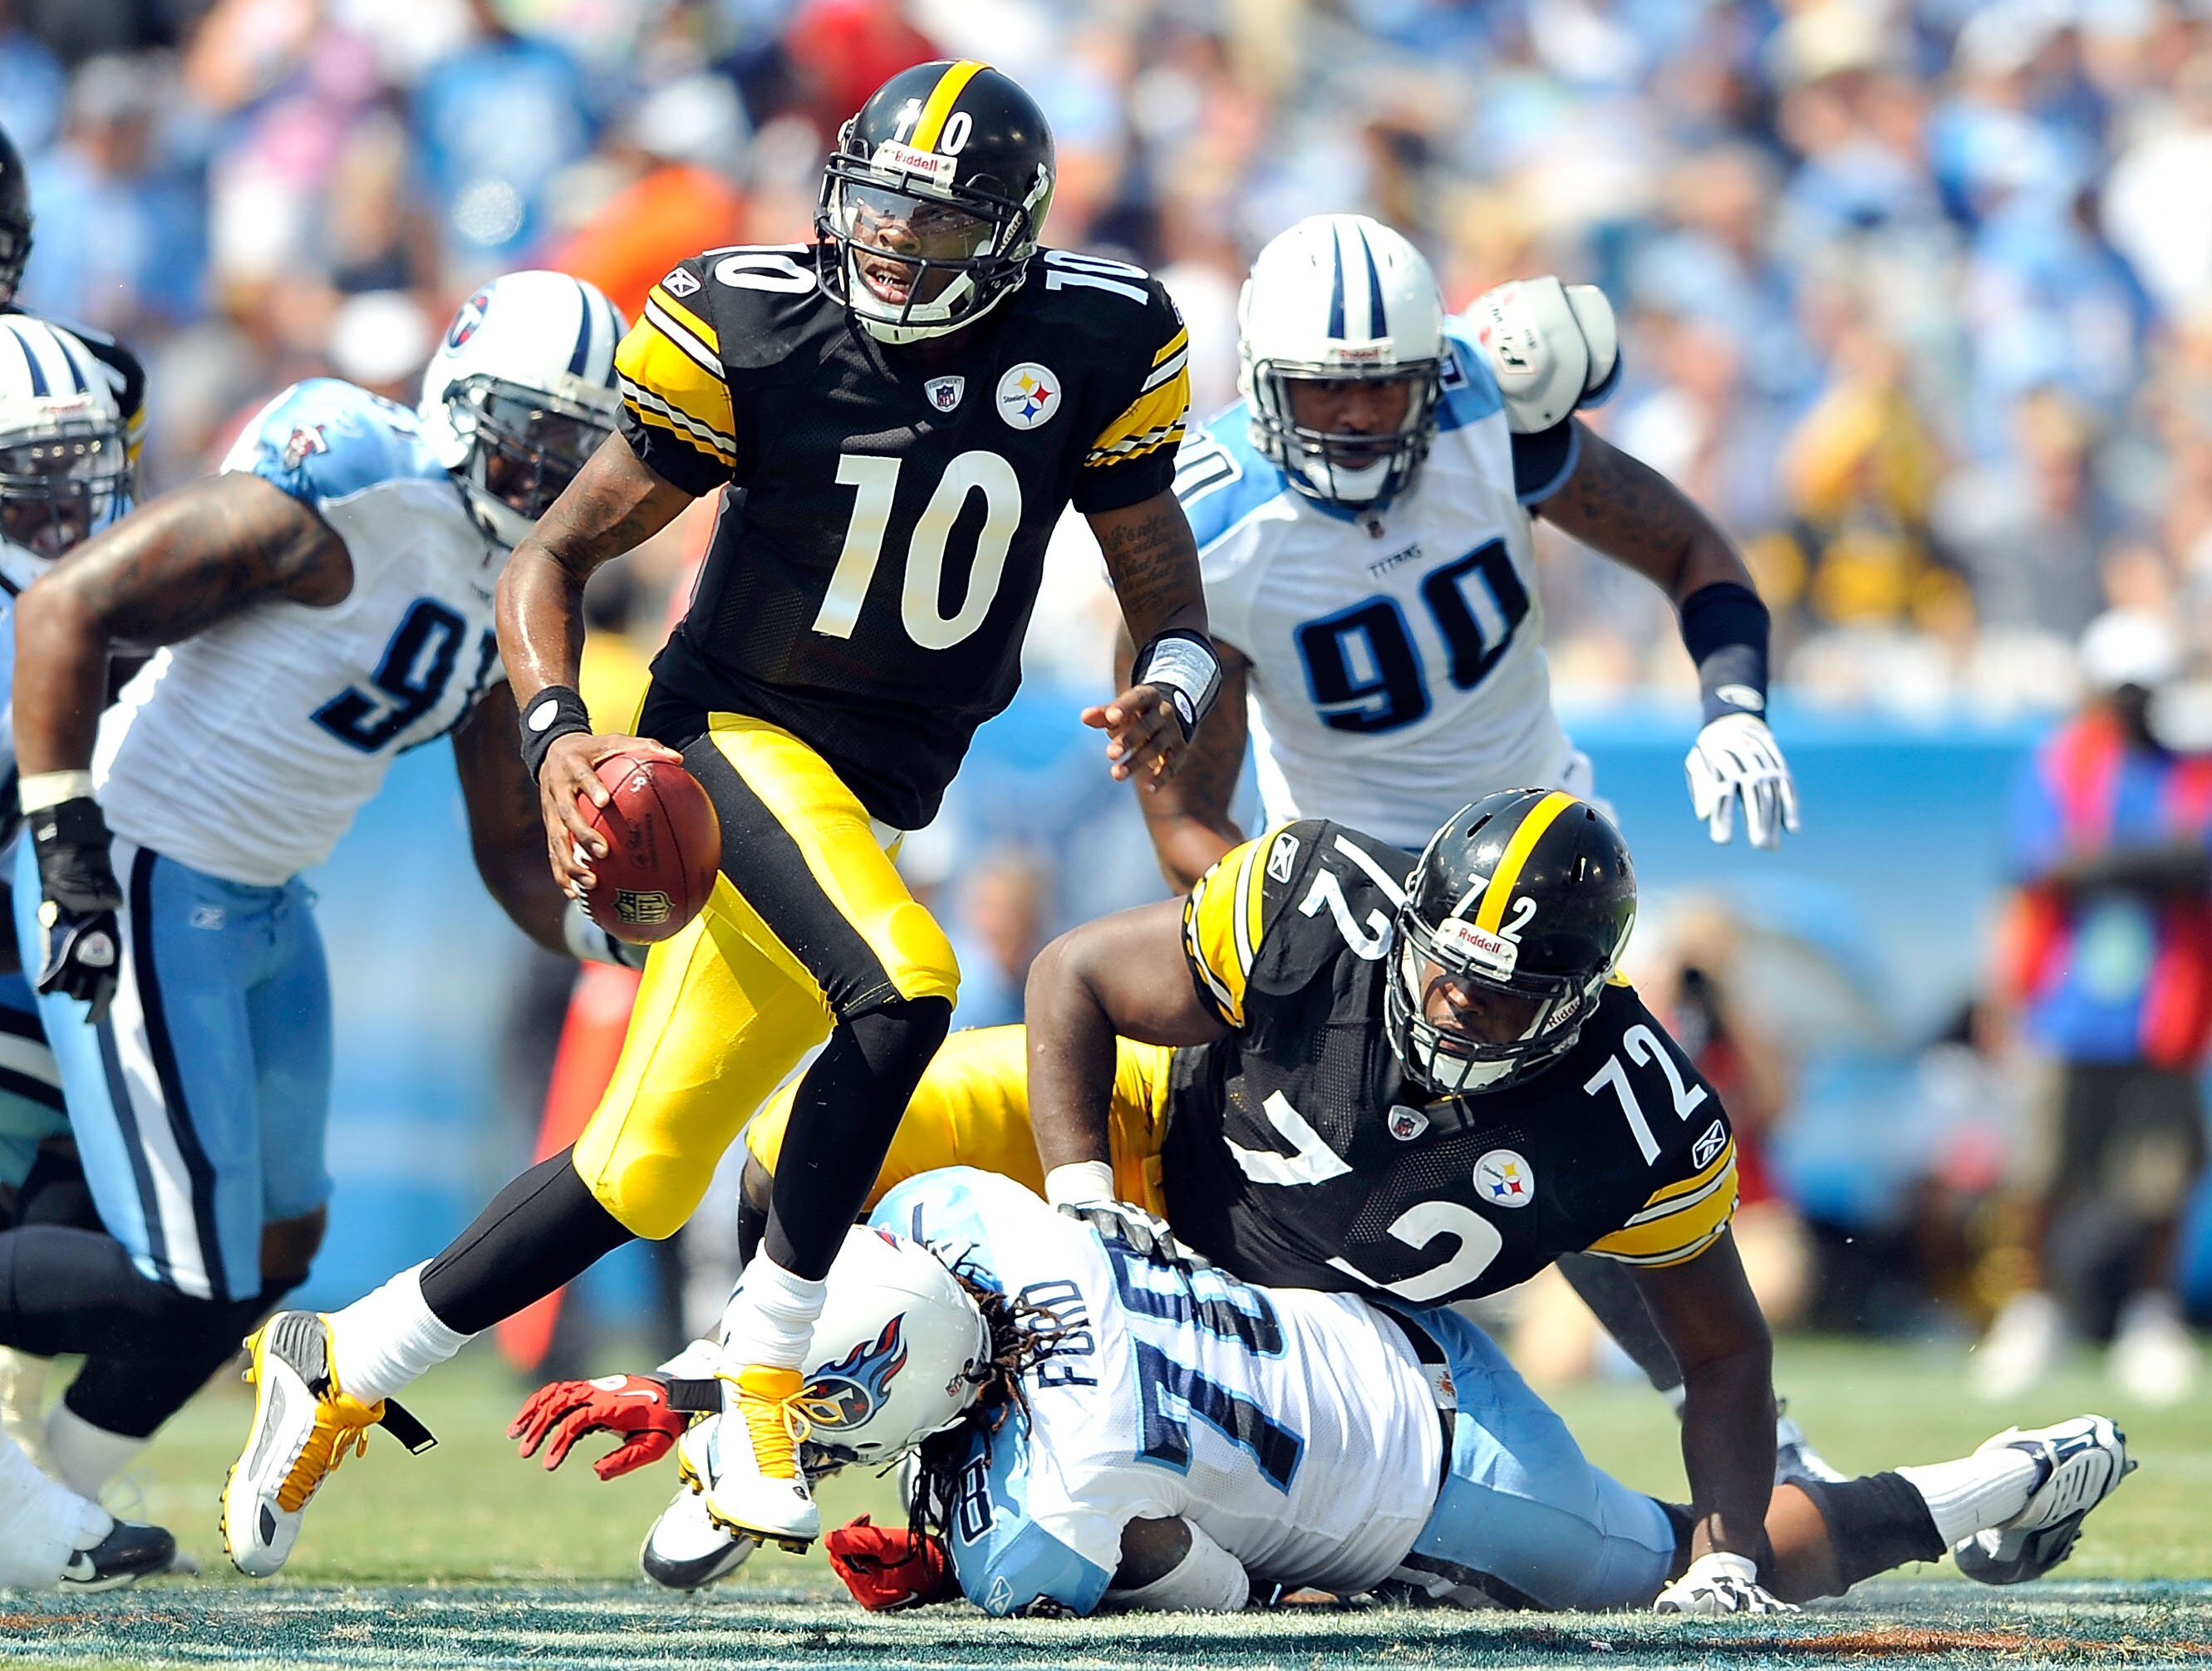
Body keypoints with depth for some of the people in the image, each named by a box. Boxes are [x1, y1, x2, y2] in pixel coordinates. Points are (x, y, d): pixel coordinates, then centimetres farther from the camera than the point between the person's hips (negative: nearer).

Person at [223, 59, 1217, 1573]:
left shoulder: (1091, 351, -2)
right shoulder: (754, 334, -11)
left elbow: (1162, 577, 9)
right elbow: (556, 554, -3)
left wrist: (1171, 689, -15)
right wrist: (557, 736, -20)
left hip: (872, 798, 5)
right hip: (737, 744, -5)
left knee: (642, 1179, 7)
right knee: (900, 984, -33)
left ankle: (342, 1367, 24)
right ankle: (765, 1376, -18)